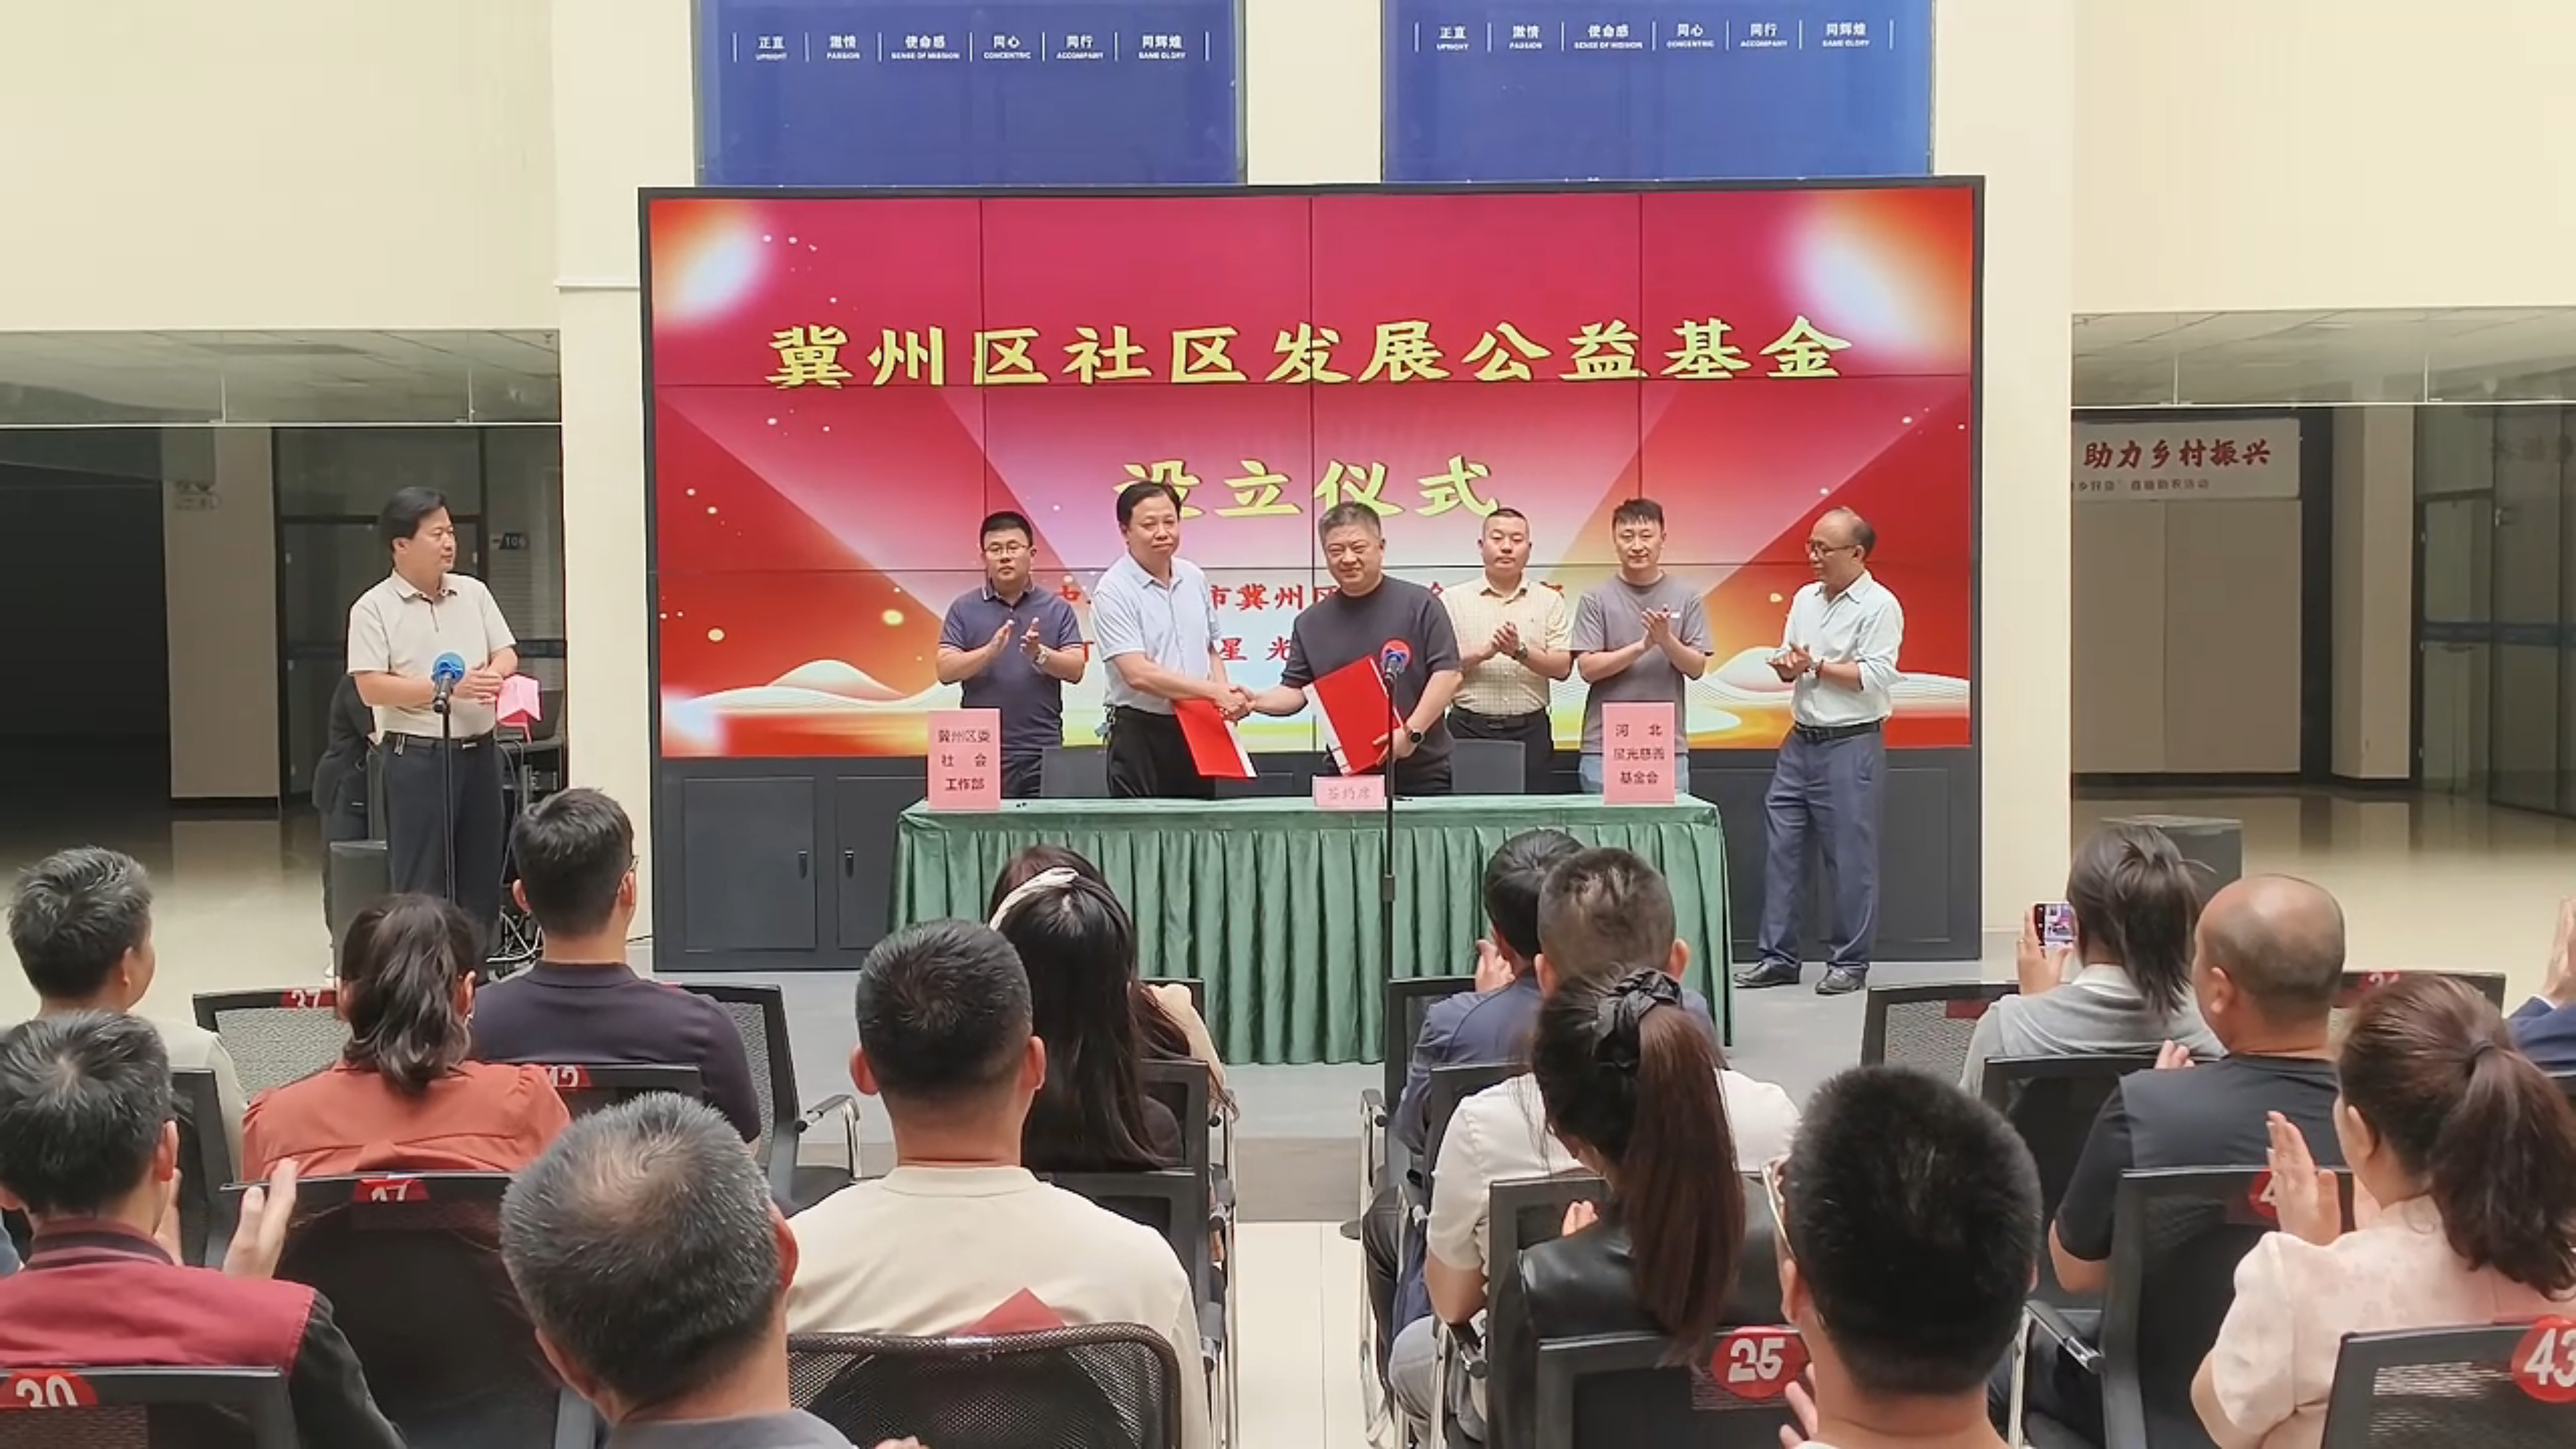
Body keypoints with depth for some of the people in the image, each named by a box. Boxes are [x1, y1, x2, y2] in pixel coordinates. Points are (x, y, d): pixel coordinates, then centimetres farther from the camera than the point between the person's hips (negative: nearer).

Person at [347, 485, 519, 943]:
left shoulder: (473, 593, 11)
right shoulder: (374, 609, -5)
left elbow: (506, 654, 12)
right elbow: (371, 687, -13)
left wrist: (494, 674, -12)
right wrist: (447, 688, -19)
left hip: (479, 750, 6)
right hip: (417, 756, -6)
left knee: (482, 871, 11)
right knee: (420, 880, -2)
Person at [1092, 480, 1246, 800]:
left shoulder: (1195, 579, 9)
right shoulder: (1113, 591, -12)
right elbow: (1138, 674, -21)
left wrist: (1225, 700, 0)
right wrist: (1214, 691, -23)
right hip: (1141, 733, -6)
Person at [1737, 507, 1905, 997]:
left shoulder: (1879, 606, -9)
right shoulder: (1806, 599, 13)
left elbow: (1876, 677, -17)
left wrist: (1815, 665, -13)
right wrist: (1786, 666, -6)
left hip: (1851, 745, -7)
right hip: (1801, 740, 7)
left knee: (1850, 857, 0)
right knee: (1782, 847, 7)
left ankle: (1850, 962, 10)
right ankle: (1779, 955, 15)